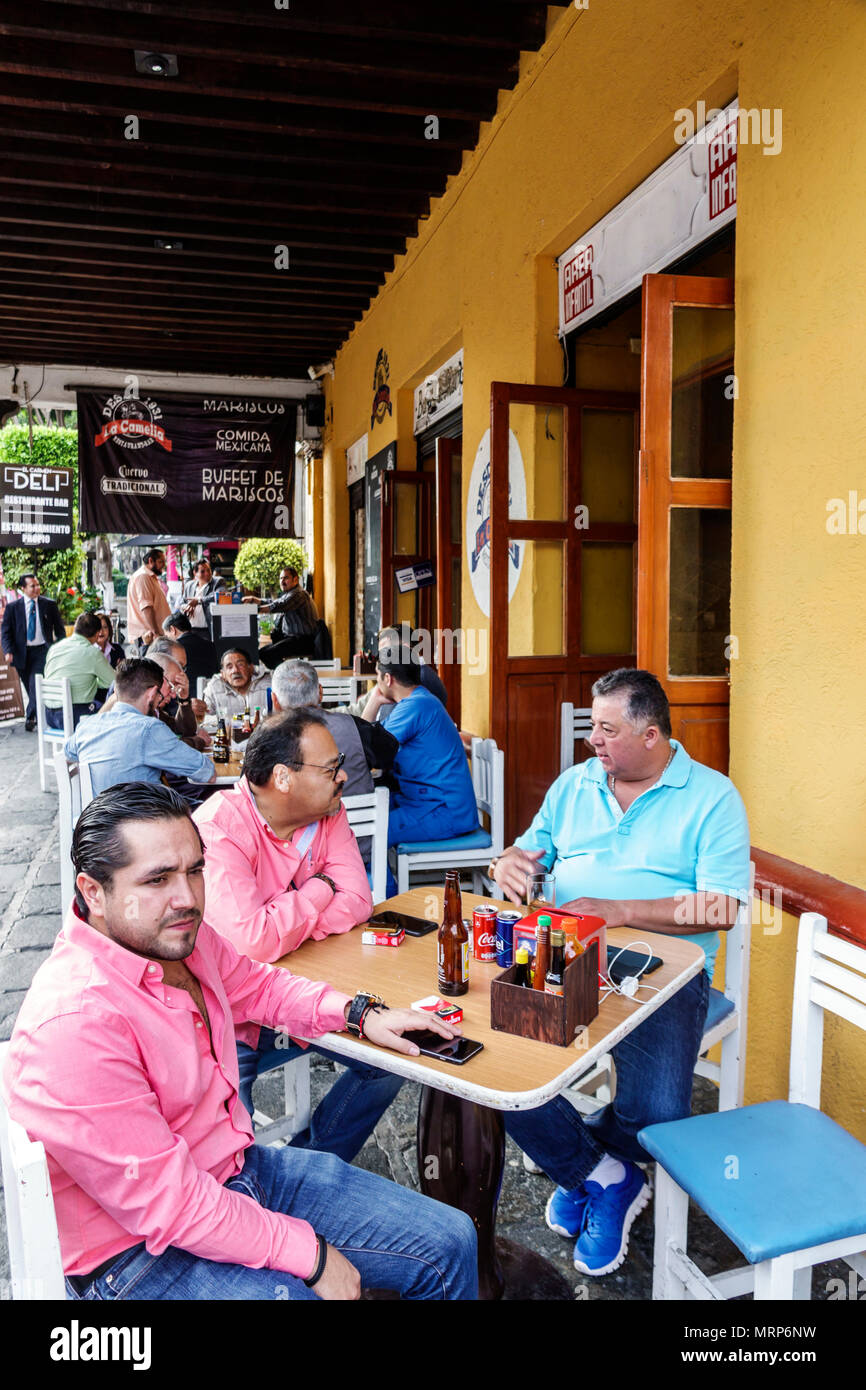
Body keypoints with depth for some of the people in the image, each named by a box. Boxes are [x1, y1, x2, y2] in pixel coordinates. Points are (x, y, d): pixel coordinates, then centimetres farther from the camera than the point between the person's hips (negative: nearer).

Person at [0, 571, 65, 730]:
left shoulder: (49, 604, 4)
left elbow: (59, 629, 9)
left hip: (42, 651, -1)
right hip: (22, 653, 2)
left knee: (36, 685, -14)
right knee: (30, 687, 9)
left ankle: (30, 717, -10)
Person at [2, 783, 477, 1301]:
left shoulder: (183, 936, -5)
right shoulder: (74, 1025, -30)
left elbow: (256, 985, 17)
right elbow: (168, 1204, -26)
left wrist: (360, 1012, 4)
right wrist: (311, 1254, -18)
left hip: (238, 1170, 8)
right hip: (140, 1252, -7)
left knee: (450, 1243, 6)